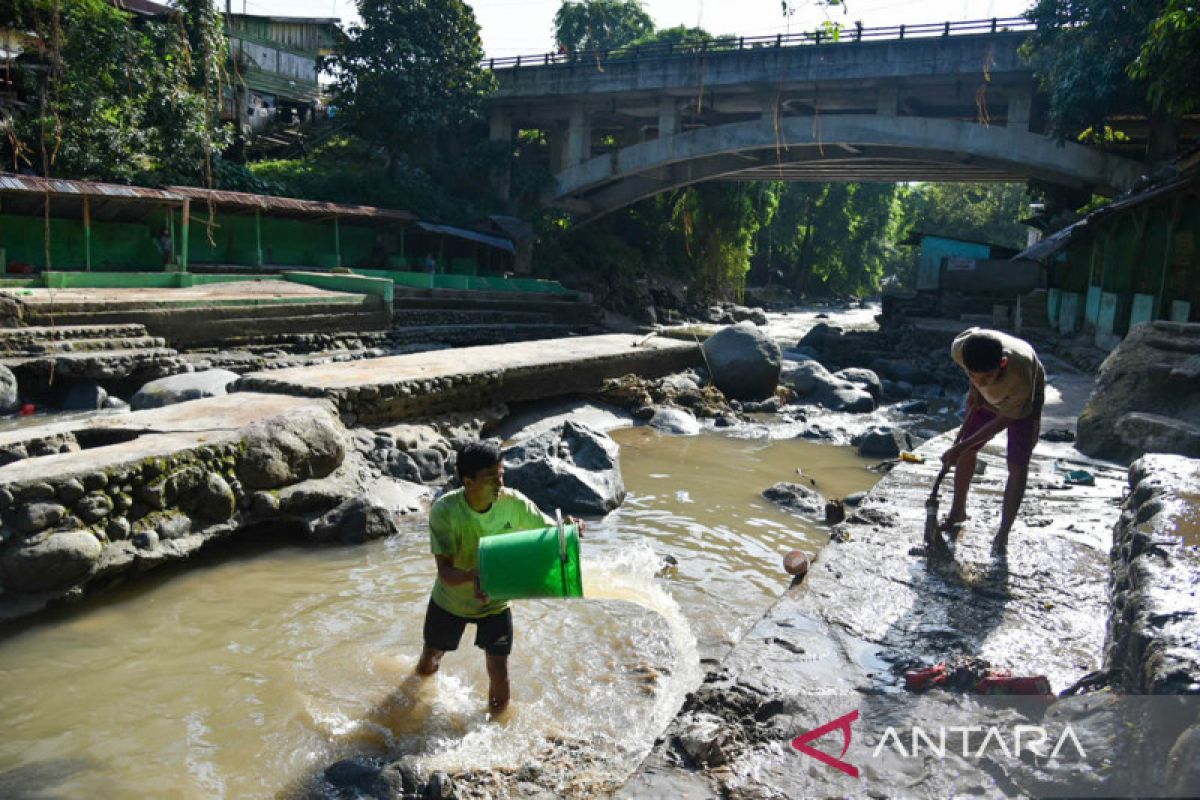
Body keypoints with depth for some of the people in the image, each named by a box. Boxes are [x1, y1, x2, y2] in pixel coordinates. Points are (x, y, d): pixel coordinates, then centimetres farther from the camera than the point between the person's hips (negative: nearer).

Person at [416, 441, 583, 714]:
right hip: (450, 600, 0)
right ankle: (435, 655, 61)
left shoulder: (514, 502, -24)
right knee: (426, 667, 22)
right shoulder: (444, 510, -30)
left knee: (498, 671, 0)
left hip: (496, 602, 0)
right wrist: (472, 577, -55)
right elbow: (445, 571, -33)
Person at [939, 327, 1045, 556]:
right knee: (967, 451, 8)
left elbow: (1003, 420, -30)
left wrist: (960, 447, -29)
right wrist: (974, 388, -10)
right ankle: (958, 512, 29)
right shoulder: (960, 348, -37)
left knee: (1017, 467, -10)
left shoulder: (1021, 377, -46)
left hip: (1024, 403, -4)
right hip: (987, 398, 4)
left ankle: (1002, 536, 2)